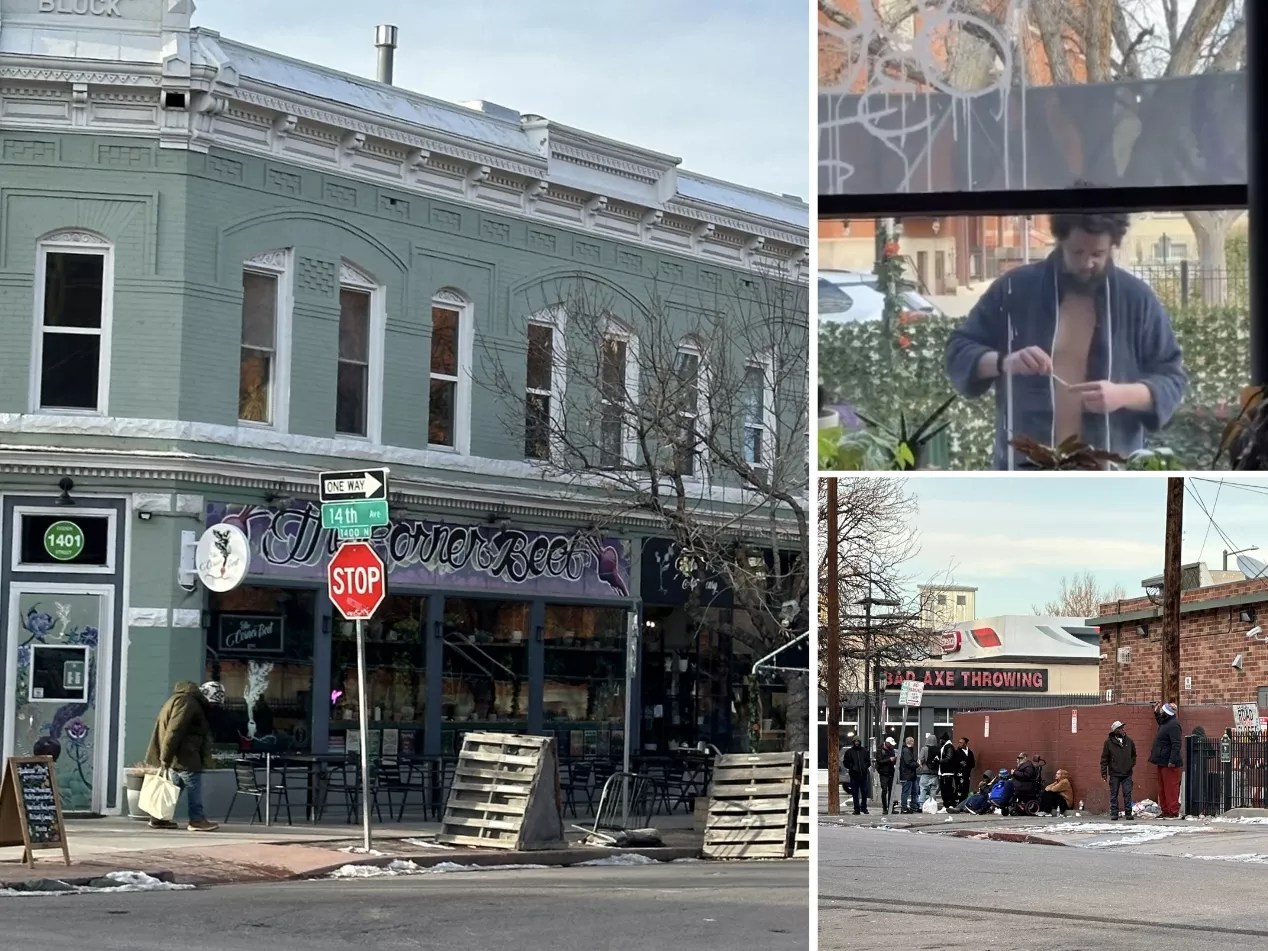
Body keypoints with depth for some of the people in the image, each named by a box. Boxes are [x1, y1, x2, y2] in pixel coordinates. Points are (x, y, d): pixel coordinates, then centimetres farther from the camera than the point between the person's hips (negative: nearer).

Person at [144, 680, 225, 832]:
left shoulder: (195, 703, 18)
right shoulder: (187, 702, -17)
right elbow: (174, 731, -23)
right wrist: (166, 758, -23)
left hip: (179, 755, 10)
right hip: (182, 755, -10)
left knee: (176, 784, 14)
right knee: (194, 784, -5)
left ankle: (159, 819, 16)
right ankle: (197, 819, -3)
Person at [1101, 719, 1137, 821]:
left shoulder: (1129, 741, 6)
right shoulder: (1109, 742, -3)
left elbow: (1133, 754, 22)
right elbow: (1104, 758, -1)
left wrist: (1133, 764, 9)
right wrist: (1104, 772, -3)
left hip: (1127, 773, 2)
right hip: (1114, 774, -2)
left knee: (1127, 794, 1)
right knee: (1114, 794, 3)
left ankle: (1128, 813, 7)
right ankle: (1114, 814, 8)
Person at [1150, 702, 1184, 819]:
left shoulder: (1173, 725, -18)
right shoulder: (1165, 723, 14)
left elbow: (1176, 744, -24)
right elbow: (1160, 721, 42)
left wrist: (1172, 761, -28)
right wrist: (1156, 713, 27)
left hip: (1169, 763, -11)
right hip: (1162, 762, 11)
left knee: (1170, 788, -8)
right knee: (1162, 788, 15)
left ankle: (1173, 812, -7)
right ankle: (1165, 811, 21)